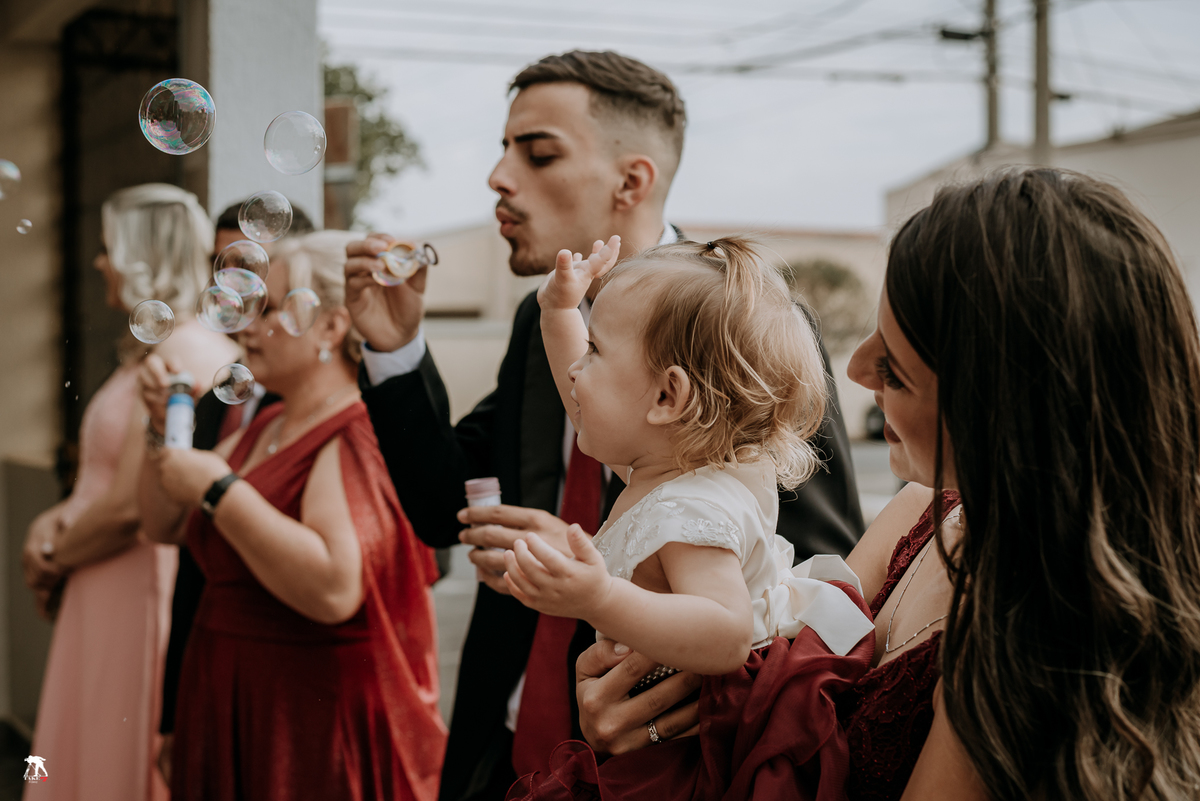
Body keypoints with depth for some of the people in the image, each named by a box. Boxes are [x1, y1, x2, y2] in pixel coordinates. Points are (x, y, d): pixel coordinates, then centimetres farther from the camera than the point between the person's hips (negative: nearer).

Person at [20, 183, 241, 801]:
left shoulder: (179, 357, -19)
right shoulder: (151, 351, 13)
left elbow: (131, 506, -21)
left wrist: (52, 559, -5)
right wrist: (57, 517, 0)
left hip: (139, 597, -9)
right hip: (109, 597, 9)